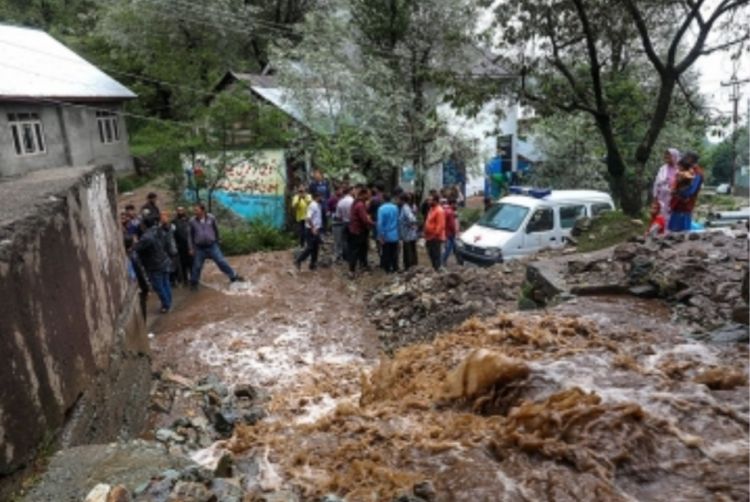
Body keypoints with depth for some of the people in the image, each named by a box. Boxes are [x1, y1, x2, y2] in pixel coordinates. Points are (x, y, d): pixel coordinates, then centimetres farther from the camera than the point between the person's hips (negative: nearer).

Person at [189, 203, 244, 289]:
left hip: (212, 246, 0)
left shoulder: (211, 218, -7)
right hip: (199, 248, 0)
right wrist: (192, 248, 5)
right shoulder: (192, 221, -6)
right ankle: (193, 283, 26)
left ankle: (234, 276, 9)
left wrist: (216, 242, 16)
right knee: (197, 266, 8)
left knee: (222, 262, 1)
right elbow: (191, 235, 5)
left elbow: (216, 230, 8)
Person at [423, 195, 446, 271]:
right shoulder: (432, 209, 17)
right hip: (430, 237, 10)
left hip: (435, 238, -10)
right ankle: (433, 269, 24)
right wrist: (426, 235, 21)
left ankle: (437, 270, 0)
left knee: (436, 255, -5)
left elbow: (441, 225, -23)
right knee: (431, 254, 15)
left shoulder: (439, 211, -15)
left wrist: (436, 234, -25)